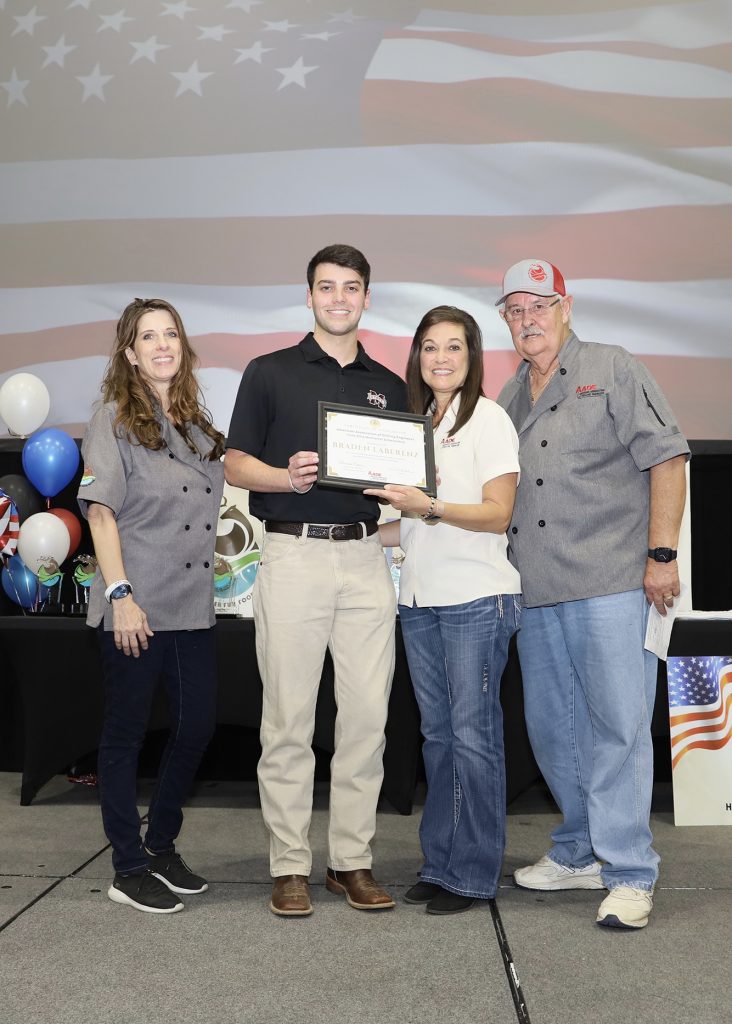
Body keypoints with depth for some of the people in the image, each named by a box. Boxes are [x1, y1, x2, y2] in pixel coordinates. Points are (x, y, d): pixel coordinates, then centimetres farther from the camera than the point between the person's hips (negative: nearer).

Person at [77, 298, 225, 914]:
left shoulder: (199, 422, 14)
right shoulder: (115, 420, -4)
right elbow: (101, 511, -10)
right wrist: (118, 591, -18)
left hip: (193, 604, 6)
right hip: (136, 608, -6)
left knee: (198, 725, 9)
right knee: (126, 734, 4)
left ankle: (162, 847, 28)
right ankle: (129, 869, 15)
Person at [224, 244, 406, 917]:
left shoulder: (389, 387, 17)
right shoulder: (271, 373, 7)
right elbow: (236, 464, 3)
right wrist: (288, 477, -16)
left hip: (366, 559, 3)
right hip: (293, 554, -3)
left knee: (367, 715, 3)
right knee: (289, 717, 0)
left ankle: (352, 860, 14)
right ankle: (290, 865, 10)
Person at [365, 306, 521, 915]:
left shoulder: (489, 420, -3)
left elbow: (498, 515, -11)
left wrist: (429, 506, -23)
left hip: (476, 599, -6)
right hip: (421, 599, 6)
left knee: (473, 734, -3)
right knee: (438, 733, 11)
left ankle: (473, 874, 8)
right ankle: (439, 864, 20)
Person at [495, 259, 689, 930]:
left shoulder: (613, 371, 3)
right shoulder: (509, 399, 20)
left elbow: (666, 458, -4)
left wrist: (661, 554, -11)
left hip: (609, 581, -6)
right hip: (536, 592, 6)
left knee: (617, 723, -6)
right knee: (552, 726, 11)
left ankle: (629, 874, 3)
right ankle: (580, 854, 26)